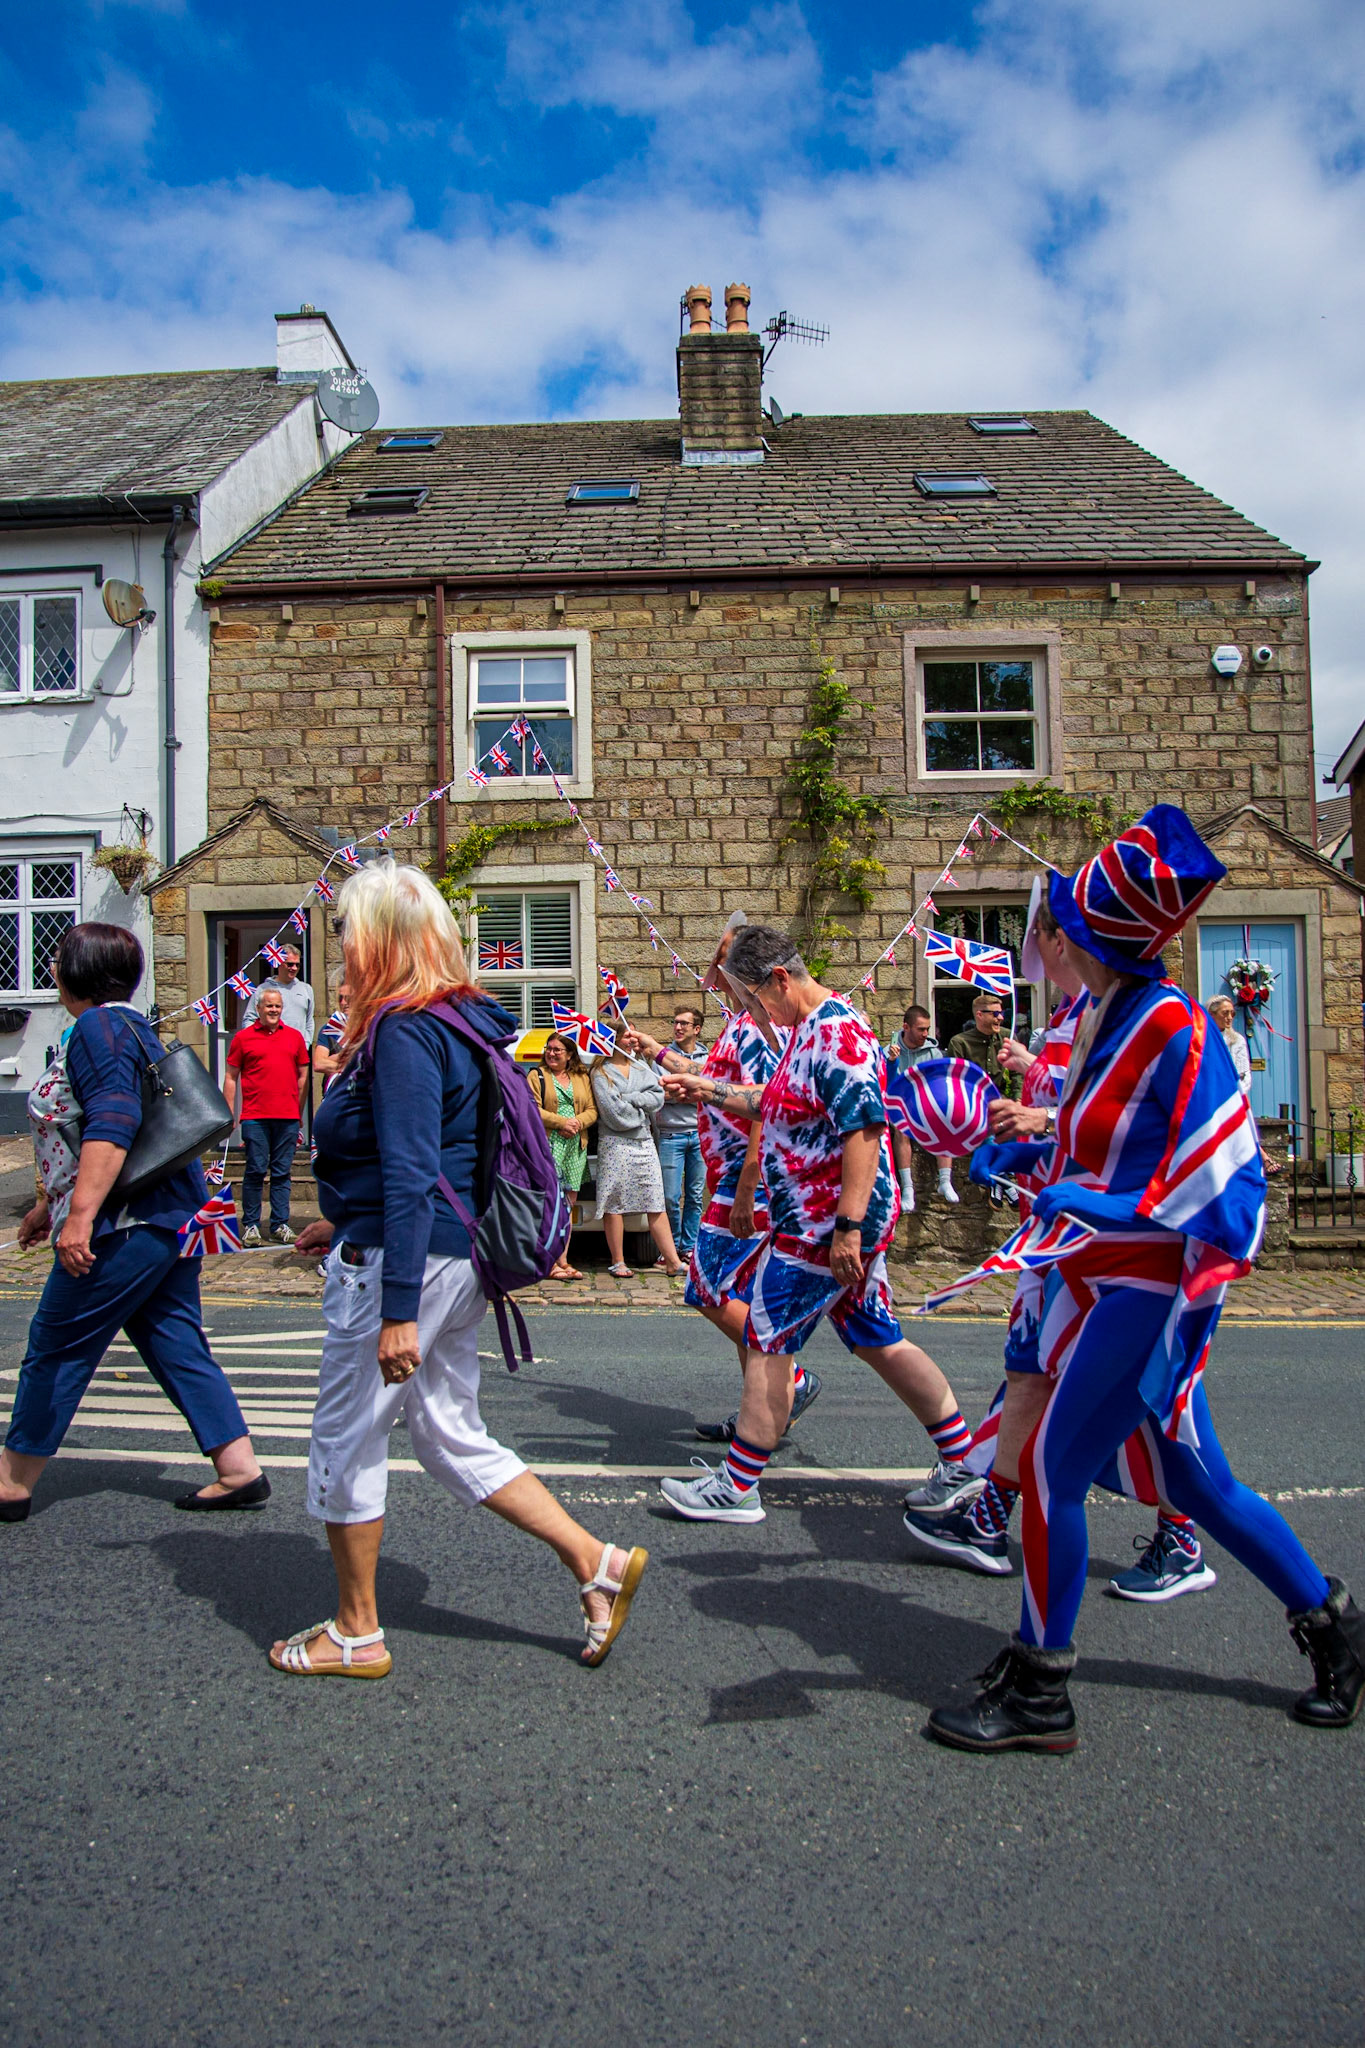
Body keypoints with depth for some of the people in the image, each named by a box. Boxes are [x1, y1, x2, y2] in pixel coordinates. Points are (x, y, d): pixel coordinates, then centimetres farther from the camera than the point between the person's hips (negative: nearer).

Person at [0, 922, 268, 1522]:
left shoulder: (99, 1028, -12)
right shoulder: (131, 1026, 19)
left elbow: (110, 1127, -25)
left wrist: (80, 1216, -30)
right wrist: (49, 1206, 34)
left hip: (127, 1224, -9)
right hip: (171, 1214, 10)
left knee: (57, 1345, 4)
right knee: (175, 1342, 11)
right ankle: (240, 1471, 10)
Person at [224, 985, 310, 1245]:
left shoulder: (295, 1037, 12)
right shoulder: (243, 1037, 6)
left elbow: (303, 1075, 16)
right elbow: (231, 1077, 7)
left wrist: (299, 1112, 13)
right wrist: (229, 1114, 2)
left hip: (288, 1117, 2)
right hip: (255, 1117, -2)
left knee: (282, 1173, 6)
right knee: (255, 1171, -1)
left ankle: (280, 1224, 12)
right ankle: (251, 1225, 8)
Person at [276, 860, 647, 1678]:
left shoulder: (403, 1032, -18)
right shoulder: (462, 1021, 12)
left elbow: (410, 1176, -24)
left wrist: (398, 1310, -25)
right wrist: (346, 1226, 28)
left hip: (400, 1263, -9)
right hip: (456, 1257, 9)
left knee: (348, 1438, 8)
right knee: (454, 1434, 17)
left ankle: (356, 1634, 24)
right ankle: (597, 1561, 16)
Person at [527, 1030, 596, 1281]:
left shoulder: (582, 1078, 16)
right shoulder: (536, 1076, 4)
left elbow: (592, 1110, 11)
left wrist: (578, 1122, -9)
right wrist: (561, 1122, -15)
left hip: (576, 1147, 5)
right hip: (548, 1144, -5)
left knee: (568, 1203, 5)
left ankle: (561, 1259, 10)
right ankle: (550, 1262, -9)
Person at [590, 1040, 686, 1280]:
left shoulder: (640, 1066, 15)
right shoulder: (600, 1072, -2)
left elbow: (658, 1095, 1)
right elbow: (612, 1111, -12)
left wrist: (628, 1099, -11)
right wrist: (642, 1107, -1)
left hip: (644, 1142, 5)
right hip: (615, 1144, -5)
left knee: (656, 1205, 4)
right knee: (614, 1205, -1)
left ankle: (673, 1262, 5)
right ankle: (618, 1262, 10)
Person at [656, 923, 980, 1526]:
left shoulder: (836, 1033, -20)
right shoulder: (808, 1029, 13)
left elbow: (865, 1127, -27)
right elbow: (781, 1105, 26)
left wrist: (848, 1226, -29)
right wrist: (710, 1090, 20)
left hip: (826, 1223, -10)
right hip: (827, 1220, 10)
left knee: (766, 1341, -1)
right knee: (878, 1342, 14)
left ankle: (736, 1487, 10)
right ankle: (963, 1462, 22)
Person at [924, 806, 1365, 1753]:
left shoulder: (1173, 1029, -21)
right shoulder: (1108, 1019, 5)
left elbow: (1224, 1185, -22)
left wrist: (1102, 1206, -30)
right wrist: (1031, 1154, 11)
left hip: (1149, 1291, -9)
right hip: (1109, 1281, 9)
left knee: (1053, 1470, -3)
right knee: (1199, 1482, 18)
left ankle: (1037, 1693, 12)